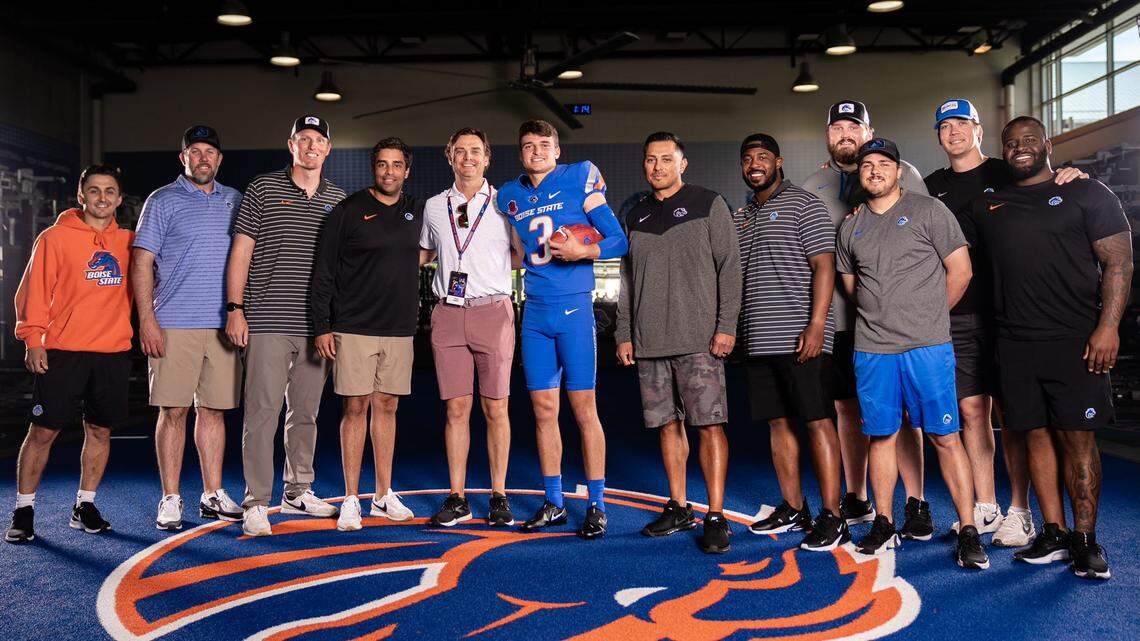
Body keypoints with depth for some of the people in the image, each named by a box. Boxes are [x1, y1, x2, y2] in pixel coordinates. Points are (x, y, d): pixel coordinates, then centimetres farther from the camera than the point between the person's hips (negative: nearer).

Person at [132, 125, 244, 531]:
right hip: (174, 325, -3)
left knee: (213, 409, 7)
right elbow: (141, 262, -1)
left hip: (223, 325, 3)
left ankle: (213, 494, 16)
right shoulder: (163, 201, 3)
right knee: (173, 410, -1)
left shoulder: (235, 201, 15)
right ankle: (170, 500, 7)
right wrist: (147, 320, -10)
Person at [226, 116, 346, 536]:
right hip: (268, 323, -4)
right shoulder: (263, 189, 3)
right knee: (263, 411, -5)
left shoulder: (338, 199, 13)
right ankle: (256, 503, 1)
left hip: (316, 326, 4)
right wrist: (234, 308, -7)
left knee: (306, 412, 12)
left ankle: (298, 492, 24)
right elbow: (241, 251, 1)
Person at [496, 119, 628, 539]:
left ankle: (596, 505, 6)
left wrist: (583, 251, -18)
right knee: (544, 410, 7)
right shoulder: (510, 197, 13)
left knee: (583, 408, -3)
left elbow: (619, 241, -3)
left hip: (574, 307, -4)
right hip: (535, 311, 5)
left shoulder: (579, 179, -1)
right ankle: (553, 503, 17)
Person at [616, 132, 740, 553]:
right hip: (649, 342, 5)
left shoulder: (708, 205, 4)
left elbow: (729, 267, -2)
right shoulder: (637, 216, 17)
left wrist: (726, 326, -10)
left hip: (698, 339, -5)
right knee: (667, 425, 9)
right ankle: (678, 508, 19)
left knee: (708, 424, -7)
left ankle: (716, 517, -4)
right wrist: (624, 334, 12)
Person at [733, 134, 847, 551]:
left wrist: (816, 325, -19)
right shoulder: (742, 217, 19)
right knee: (778, 423, 10)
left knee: (817, 422, -5)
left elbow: (824, 267, -10)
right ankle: (793, 509, 20)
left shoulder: (803, 204, -2)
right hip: (760, 340, 7)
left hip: (800, 339, -7)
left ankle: (831, 518, -2)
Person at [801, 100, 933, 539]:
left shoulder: (903, 174, 6)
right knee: (847, 407, 9)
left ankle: (916, 505, 2)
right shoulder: (811, 188, 15)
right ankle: (856, 501, 21)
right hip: (836, 313, 4)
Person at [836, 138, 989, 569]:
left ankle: (969, 533, 2)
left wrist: (928, 317, 5)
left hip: (928, 345, -4)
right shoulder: (851, 227, 14)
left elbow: (960, 270, 1)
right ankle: (884, 526, 17)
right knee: (881, 435, 8)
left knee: (945, 437, -4)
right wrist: (881, 316, 12)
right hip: (871, 348, 4)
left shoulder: (928, 211, 2)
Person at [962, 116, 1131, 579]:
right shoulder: (986, 206, 16)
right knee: (1037, 435, 7)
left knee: (1076, 437, -3)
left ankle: (1086, 541, 5)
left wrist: (1108, 326, -12)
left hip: (1075, 340, -4)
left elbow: (1118, 262, -2)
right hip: (1015, 344, 4)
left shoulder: (1086, 193, 4)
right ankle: (1054, 535, 15)